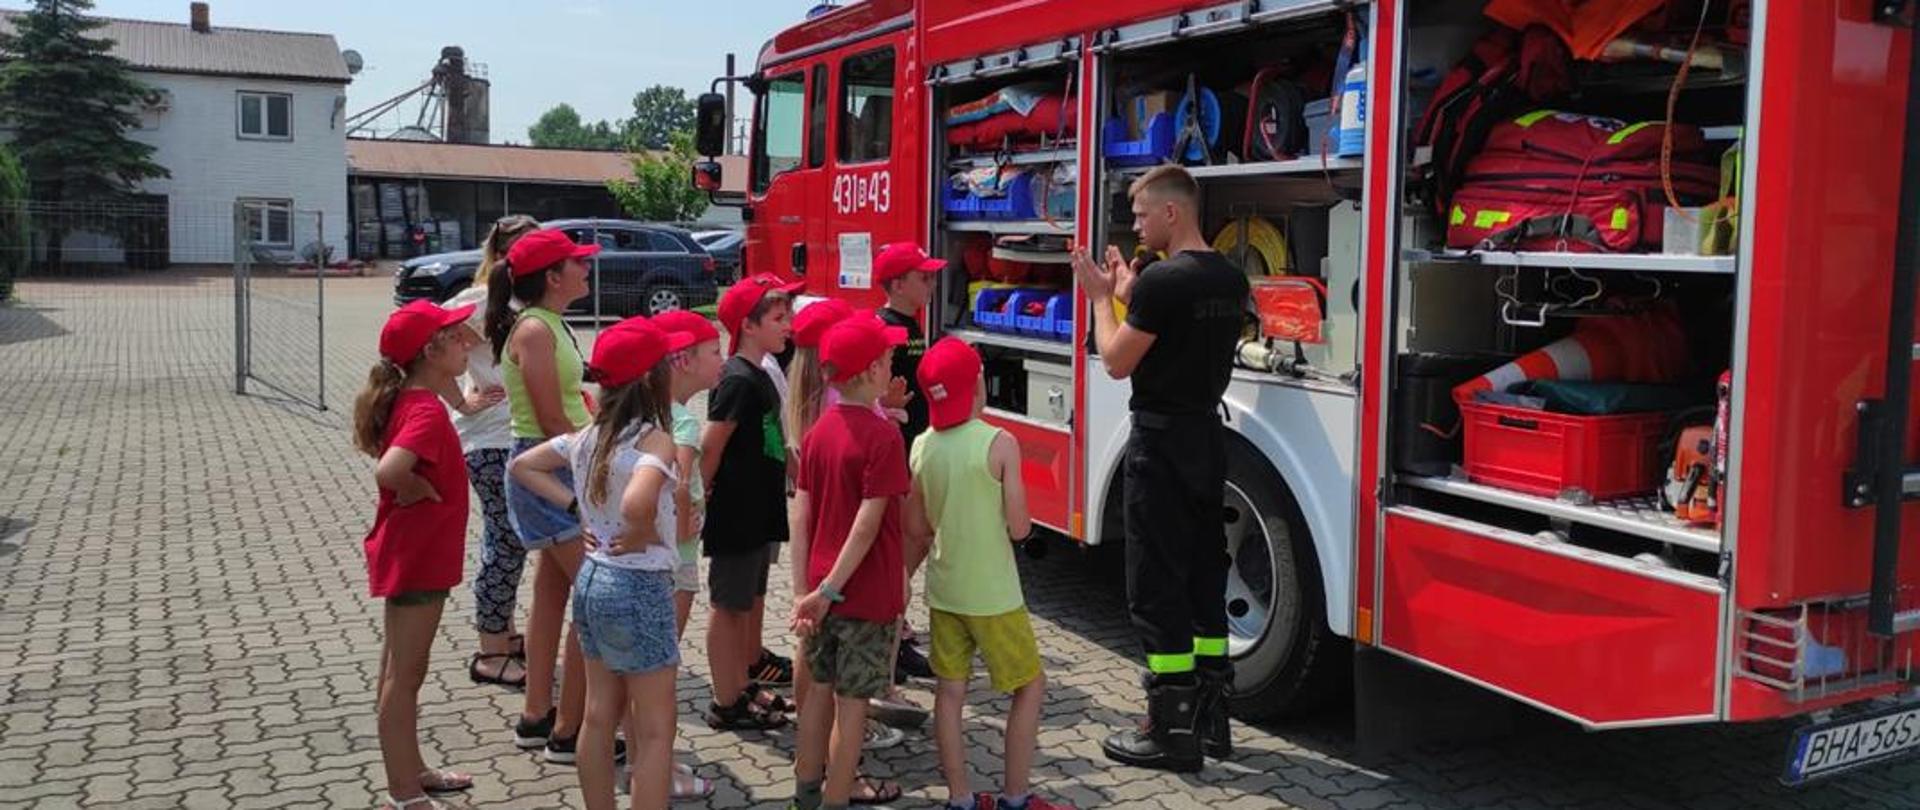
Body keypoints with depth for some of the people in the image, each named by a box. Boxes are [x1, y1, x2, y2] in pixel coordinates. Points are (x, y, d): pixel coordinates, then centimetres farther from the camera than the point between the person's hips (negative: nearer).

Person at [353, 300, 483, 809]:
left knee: (400, 671, 18)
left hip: (412, 552, 10)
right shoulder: (426, 411, -23)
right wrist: (419, 491, -21)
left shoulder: (408, 400, 6)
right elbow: (388, 471, -40)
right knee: (404, 676, 0)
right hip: (418, 556, -10)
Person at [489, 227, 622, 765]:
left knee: (553, 590, 16)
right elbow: (554, 424, -20)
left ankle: (536, 717, 26)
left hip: (561, 468, 10)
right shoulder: (534, 330, -17)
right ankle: (567, 732, 1)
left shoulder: (548, 325, 12)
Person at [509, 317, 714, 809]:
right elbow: (637, 504, -39)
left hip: (591, 579, 8)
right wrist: (642, 535, -18)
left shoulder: (589, 436, 4)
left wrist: (575, 506, 8)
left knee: (600, 715, 18)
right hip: (639, 586, -8)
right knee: (655, 730, 3)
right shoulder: (655, 440, -20)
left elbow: (522, 465, 14)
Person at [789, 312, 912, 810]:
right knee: (852, 703, 5)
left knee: (821, 690, 19)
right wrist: (829, 589, -18)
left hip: (821, 587, 7)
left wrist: (806, 587, 7)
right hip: (867, 592, -7)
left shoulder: (817, 432, 2)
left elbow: (799, 517, 3)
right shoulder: (882, 437, -17)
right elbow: (867, 525, -22)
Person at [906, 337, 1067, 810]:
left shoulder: (923, 446, -1)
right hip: (993, 595, -5)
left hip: (943, 590, 6)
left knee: (950, 691, 11)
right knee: (1031, 687, 10)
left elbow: (916, 529, 7)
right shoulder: (1000, 444, -17)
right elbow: (1020, 529, -15)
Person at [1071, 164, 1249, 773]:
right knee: (1204, 577, 14)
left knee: (1157, 589, -2)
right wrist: (1129, 296, 18)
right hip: (1209, 439, 9)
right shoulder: (1230, 279, 9)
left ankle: (1171, 730, 3)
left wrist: (1101, 298, 1)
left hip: (1162, 443, -9)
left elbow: (1118, 361, -11)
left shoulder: (1163, 280, -18)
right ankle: (1211, 714, 22)